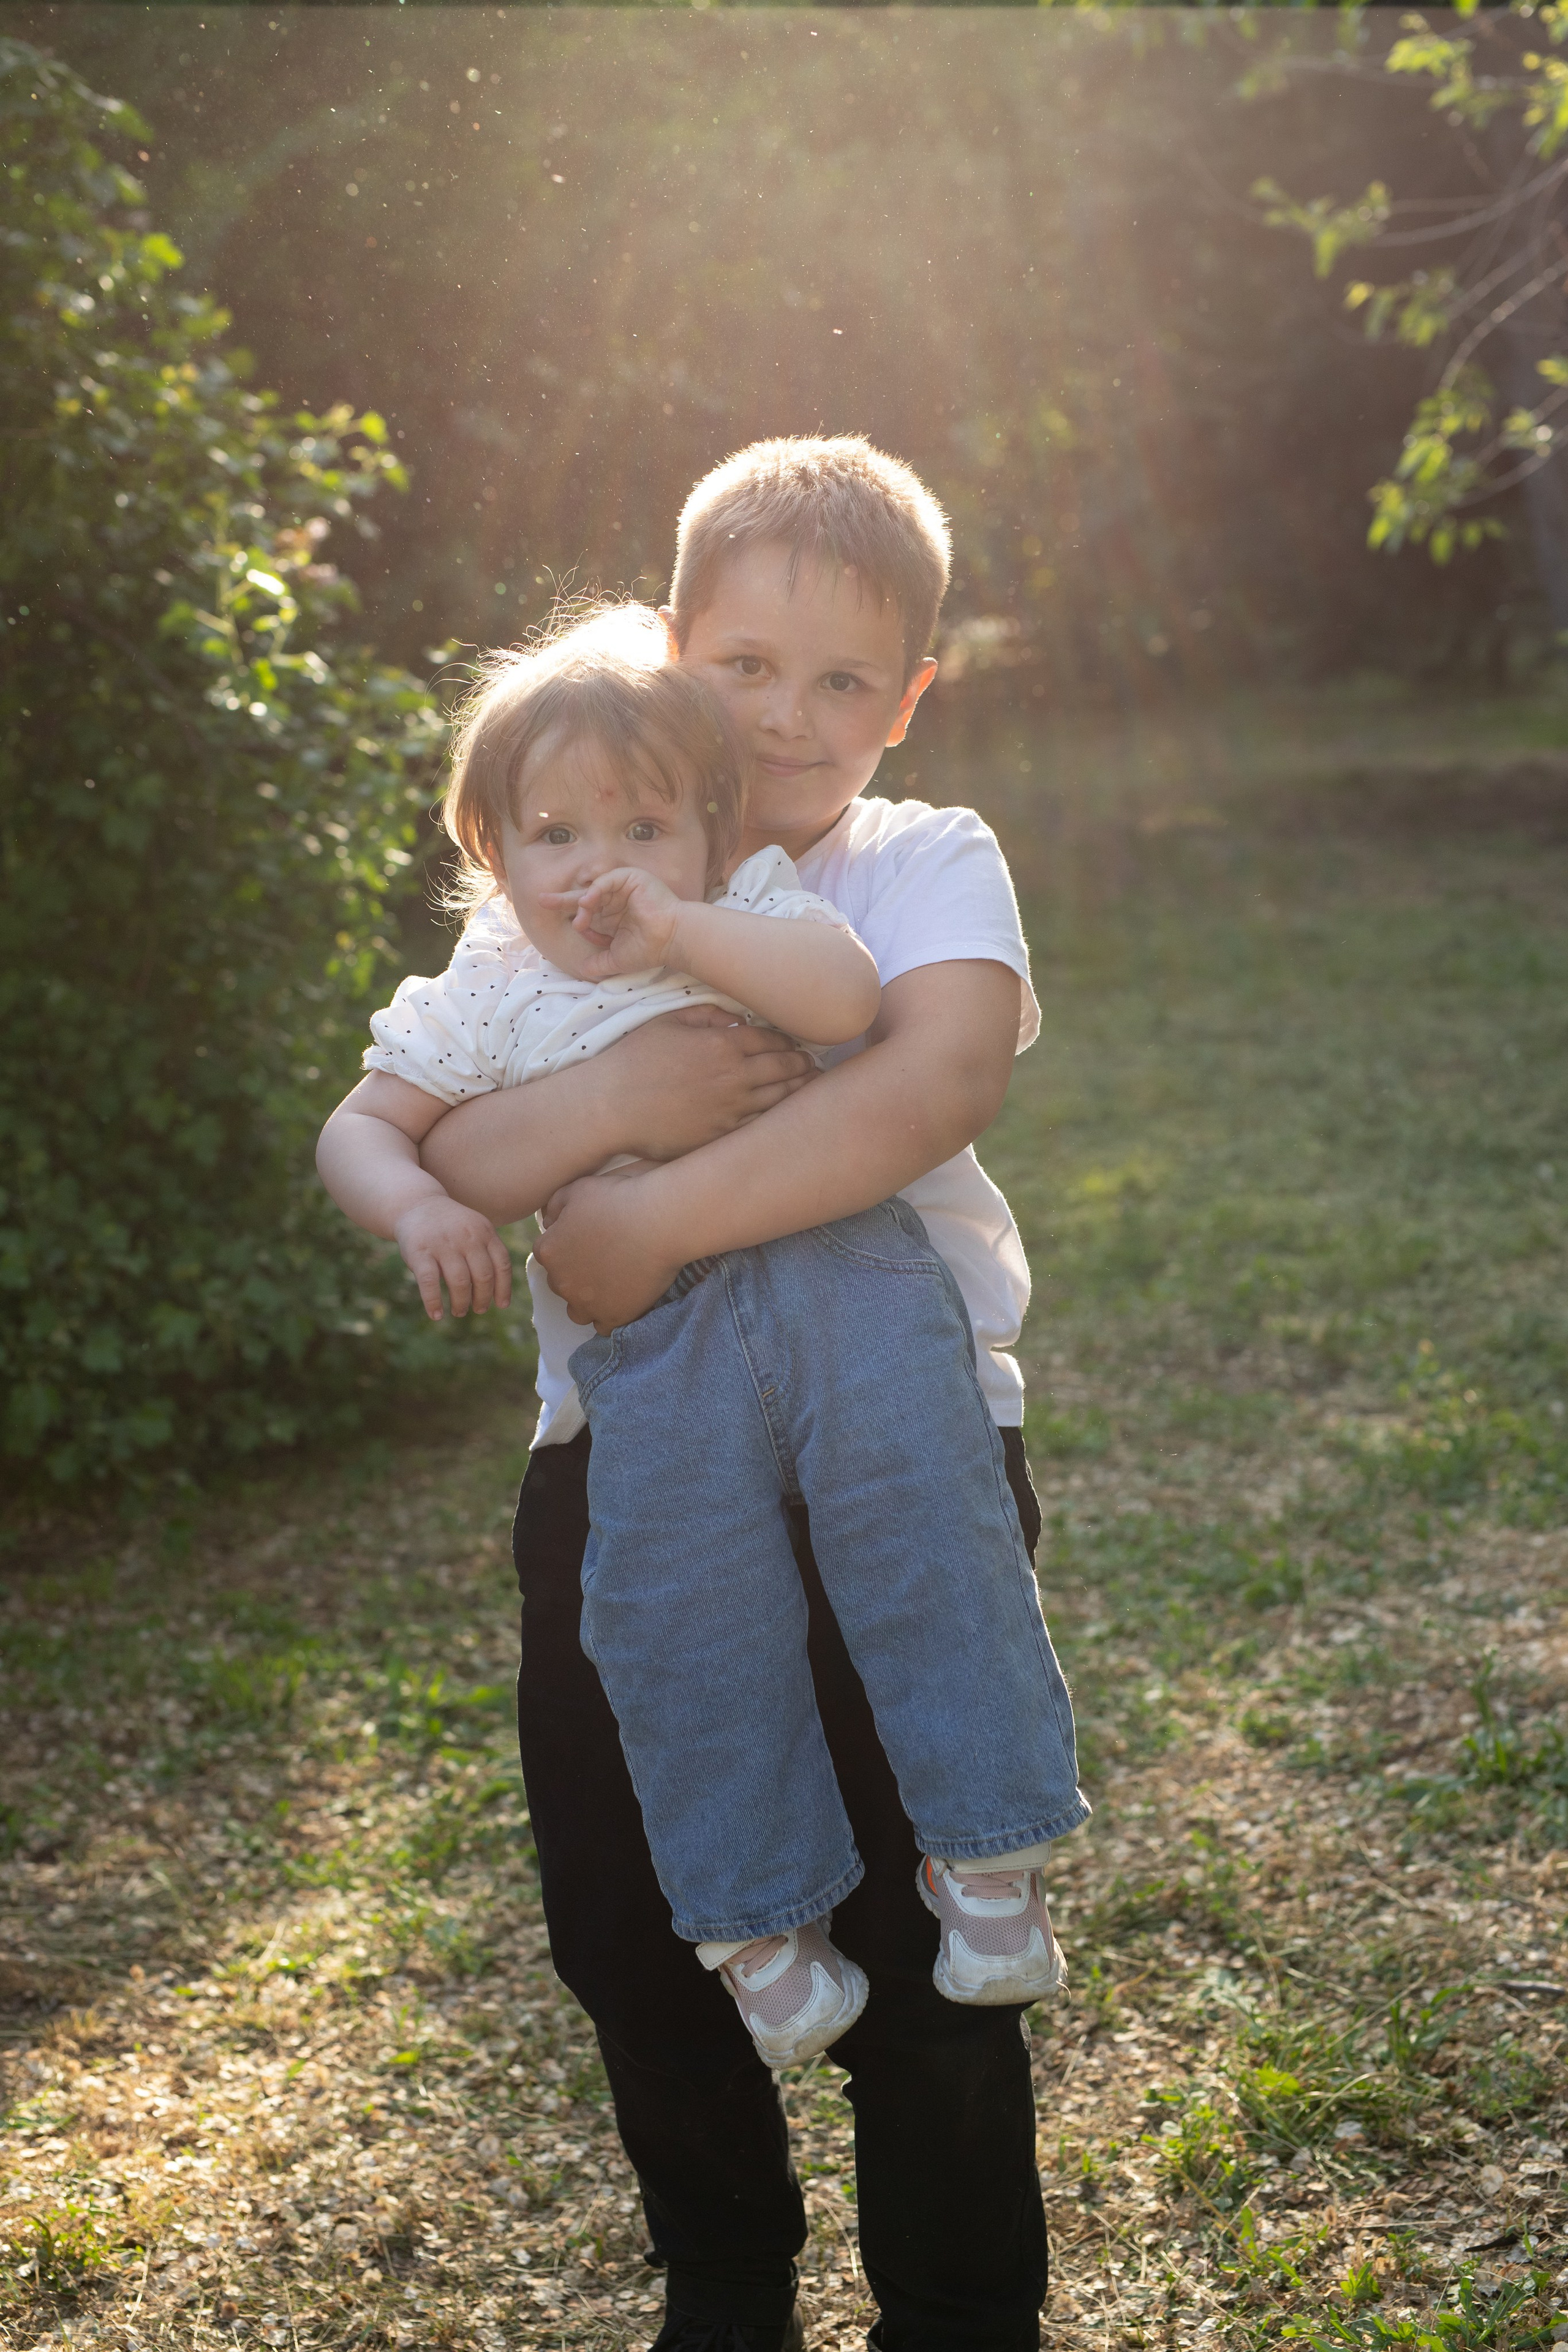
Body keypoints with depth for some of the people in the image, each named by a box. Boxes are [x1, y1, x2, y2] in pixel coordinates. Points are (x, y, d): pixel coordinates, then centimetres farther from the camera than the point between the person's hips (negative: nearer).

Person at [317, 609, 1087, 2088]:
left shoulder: (753, 913, 12)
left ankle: (986, 1850, 0)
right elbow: (361, 1125, 17)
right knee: (682, 1617, -8)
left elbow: (845, 994, -8)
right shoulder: (488, 999, 17)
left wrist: (677, 928, -15)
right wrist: (417, 1208, -4)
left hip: (836, 1266, -1)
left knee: (924, 1537, -14)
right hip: (653, 1340, 1)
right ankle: (759, 1912, 7)